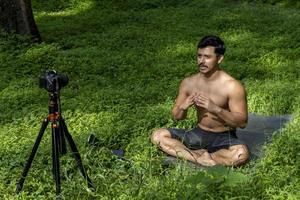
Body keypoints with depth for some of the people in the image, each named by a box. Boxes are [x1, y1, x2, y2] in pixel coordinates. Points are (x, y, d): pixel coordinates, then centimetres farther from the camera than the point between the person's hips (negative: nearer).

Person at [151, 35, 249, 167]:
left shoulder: (232, 87, -15)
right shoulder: (188, 83, -2)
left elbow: (242, 122, -16)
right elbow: (177, 116, 7)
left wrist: (216, 109, -30)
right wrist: (183, 107, -17)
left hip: (223, 138, -4)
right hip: (199, 134, 4)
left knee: (242, 153, -37)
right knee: (157, 136, -15)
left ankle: (196, 155, -18)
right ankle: (202, 159, -25)